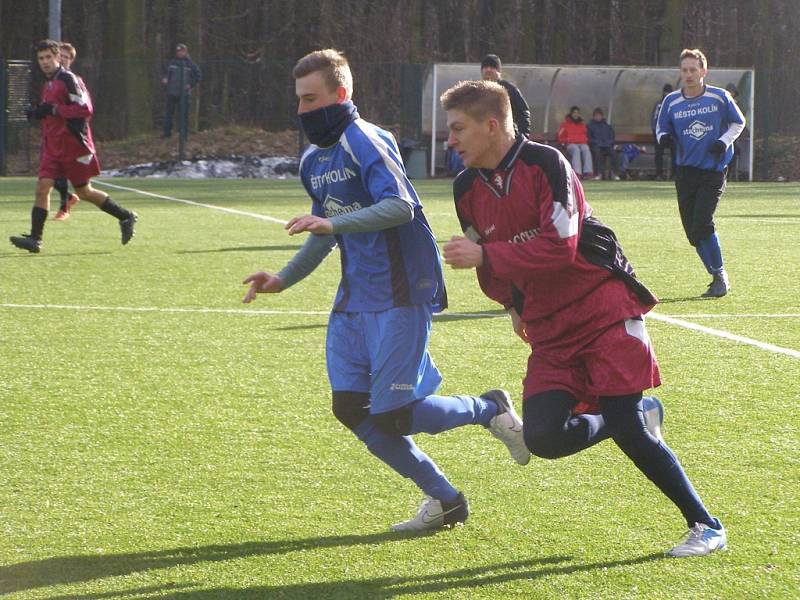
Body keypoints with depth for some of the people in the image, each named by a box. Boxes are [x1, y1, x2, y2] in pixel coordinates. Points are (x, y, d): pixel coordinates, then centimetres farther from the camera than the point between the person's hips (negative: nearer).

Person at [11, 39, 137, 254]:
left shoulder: (68, 79, -12)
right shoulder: (48, 83, 15)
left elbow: (85, 109, -19)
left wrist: (53, 109, -22)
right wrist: (38, 112, 5)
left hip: (73, 145, -8)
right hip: (53, 146, 8)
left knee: (84, 192, 5)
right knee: (42, 187, -8)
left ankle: (126, 218, 22)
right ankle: (34, 238, -13)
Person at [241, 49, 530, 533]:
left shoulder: (364, 142, -13)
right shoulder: (313, 160, 15)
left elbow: (401, 207, -27)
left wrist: (332, 223, -35)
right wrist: (284, 280, 21)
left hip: (400, 295, -9)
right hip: (354, 299, 9)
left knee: (390, 415, -12)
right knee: (351, 408, -1)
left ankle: (489, 410, 14)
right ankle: (444, 500, 10)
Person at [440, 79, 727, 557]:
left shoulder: (545, 164, -13)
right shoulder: (468, 188, 7)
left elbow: (560, 246, -22)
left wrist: (485, 256, -22)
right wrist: (516, 306, 7)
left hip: (604, 309, -6)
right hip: (550, 331, 6)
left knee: (626, 428, -11)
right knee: (543, 437, -13)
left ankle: (706, 526, 6)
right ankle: (639, 415, 15)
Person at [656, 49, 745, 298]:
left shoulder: (719, 97, -3)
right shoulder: (671, 101, 2)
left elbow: (738, 123, 9)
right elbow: (661, 129, 12)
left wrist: (724, 141, -9)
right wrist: (664, 137, -12)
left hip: (713, 169, -4)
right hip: (685, 171, 4)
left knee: (702, 225, -17)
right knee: (692, 231, 1)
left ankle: (720, 276, -2)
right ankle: (718, 277, 15)